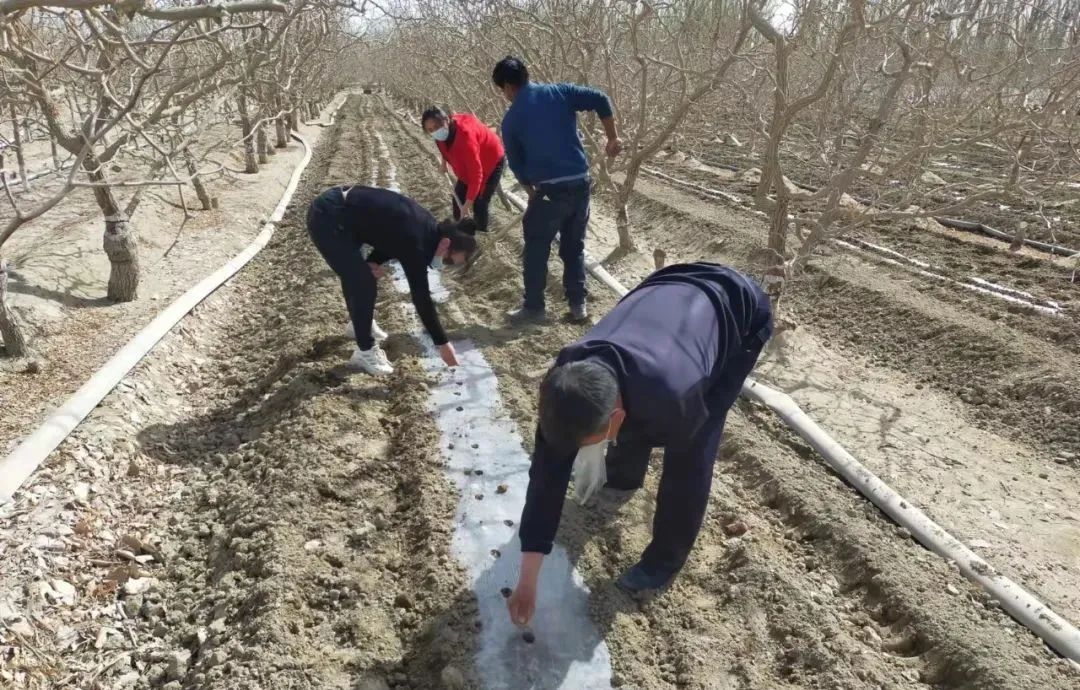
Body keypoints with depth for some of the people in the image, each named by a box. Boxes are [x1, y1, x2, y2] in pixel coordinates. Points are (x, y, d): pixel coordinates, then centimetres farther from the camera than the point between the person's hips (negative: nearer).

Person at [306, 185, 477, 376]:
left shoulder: (427, 228, 2)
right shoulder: (416, 242, -25)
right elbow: (421, 297, -22)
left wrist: (374, 262, -6)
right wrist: (442, 343, -16)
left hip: (338, 211, 10)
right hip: (327, 217, -10)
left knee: (356, 274, 25)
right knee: (363, 283, -9)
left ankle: (359, 323, 47)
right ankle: (365, 352, 4)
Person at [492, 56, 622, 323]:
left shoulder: (512, 118, 1)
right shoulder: (560, 92, 6)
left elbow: (515, 163, 7)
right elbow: (600, 100, -4)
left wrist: (531, 189, 23)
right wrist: (612, 138, 4)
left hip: (549, 188, -4)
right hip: (580, 182, 4)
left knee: (536, 250, 12)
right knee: (574, 247, 17)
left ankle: (533, 307, 18)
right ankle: (578, 304, 20)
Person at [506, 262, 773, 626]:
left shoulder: (668, 392, -44)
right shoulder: (568, 382, -27)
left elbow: (681, 449, -18)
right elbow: (547, 472, -20)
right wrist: (527, 580, -16)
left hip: (740, 310, -5)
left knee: (691, 453, -11)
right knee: (632, 421, 16)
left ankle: (666, 558, 11)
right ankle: (623, 477, 48)